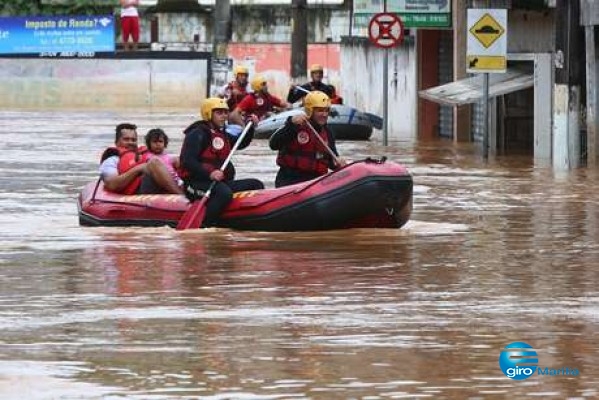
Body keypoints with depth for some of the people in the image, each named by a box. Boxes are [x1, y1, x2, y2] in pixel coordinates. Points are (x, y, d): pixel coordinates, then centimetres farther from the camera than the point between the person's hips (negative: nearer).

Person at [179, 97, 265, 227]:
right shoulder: (197, 134, -8)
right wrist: (209, 174, -32)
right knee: (224, 193, -38)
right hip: (197, 183, -9)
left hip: (221, 181, 9)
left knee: (256, 185, 2)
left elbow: (241, 143, 36)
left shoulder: (222, 134, 20)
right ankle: (205, 226, -35)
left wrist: (251, 127, 19)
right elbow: (187, 161, -20)